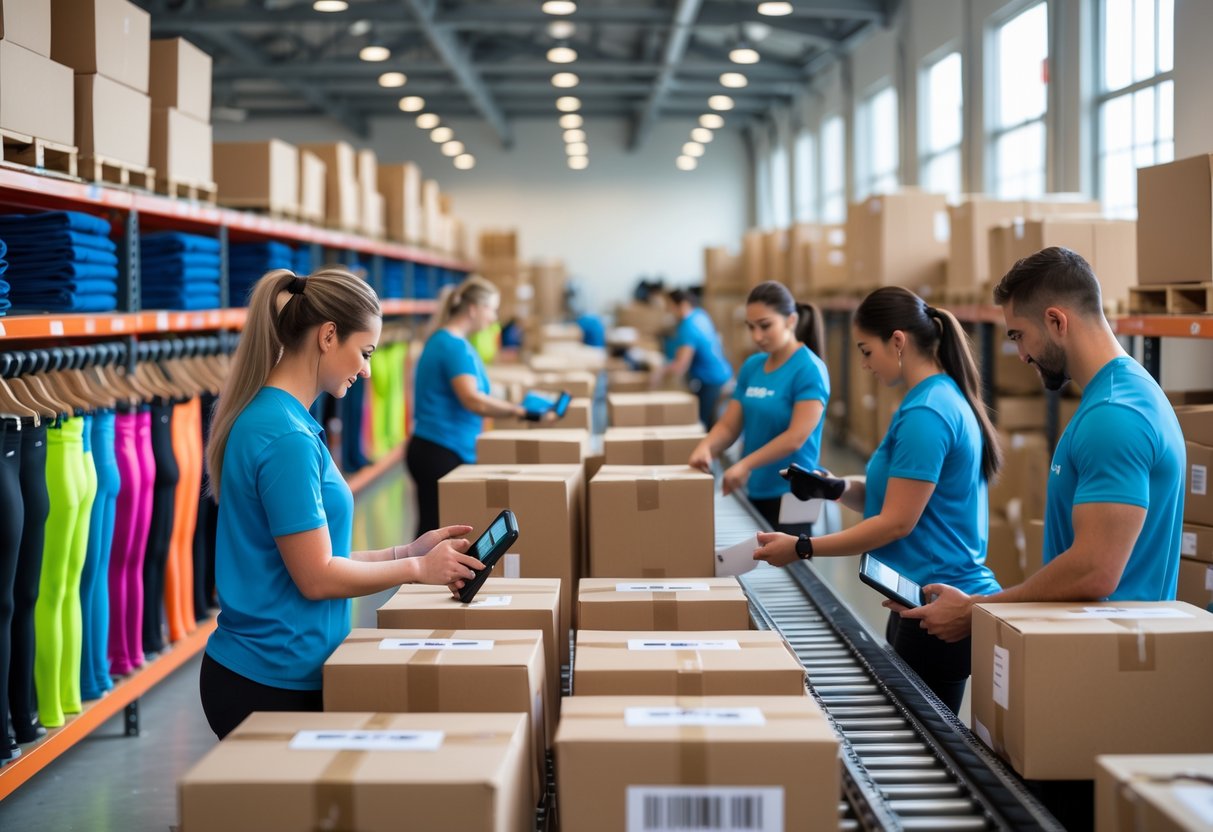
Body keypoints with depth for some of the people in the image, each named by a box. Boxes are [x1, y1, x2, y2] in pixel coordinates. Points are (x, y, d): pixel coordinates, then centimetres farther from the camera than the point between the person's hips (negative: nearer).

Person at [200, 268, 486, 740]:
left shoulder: (264, 418, 10)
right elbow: (317, 577, -19)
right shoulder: (285, 437, -20)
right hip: (274, 682, -9)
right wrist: (418, 568, -6)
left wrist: (404, 552, 9)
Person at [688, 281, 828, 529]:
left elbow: (796, 437, -19)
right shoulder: (751, 366, 8)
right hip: (754, 491, 7)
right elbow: (728, 425, 6)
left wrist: (745, 464, -24)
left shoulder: (808, 369, -12)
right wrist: (706, 447, -14)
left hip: (790, 494, -6)